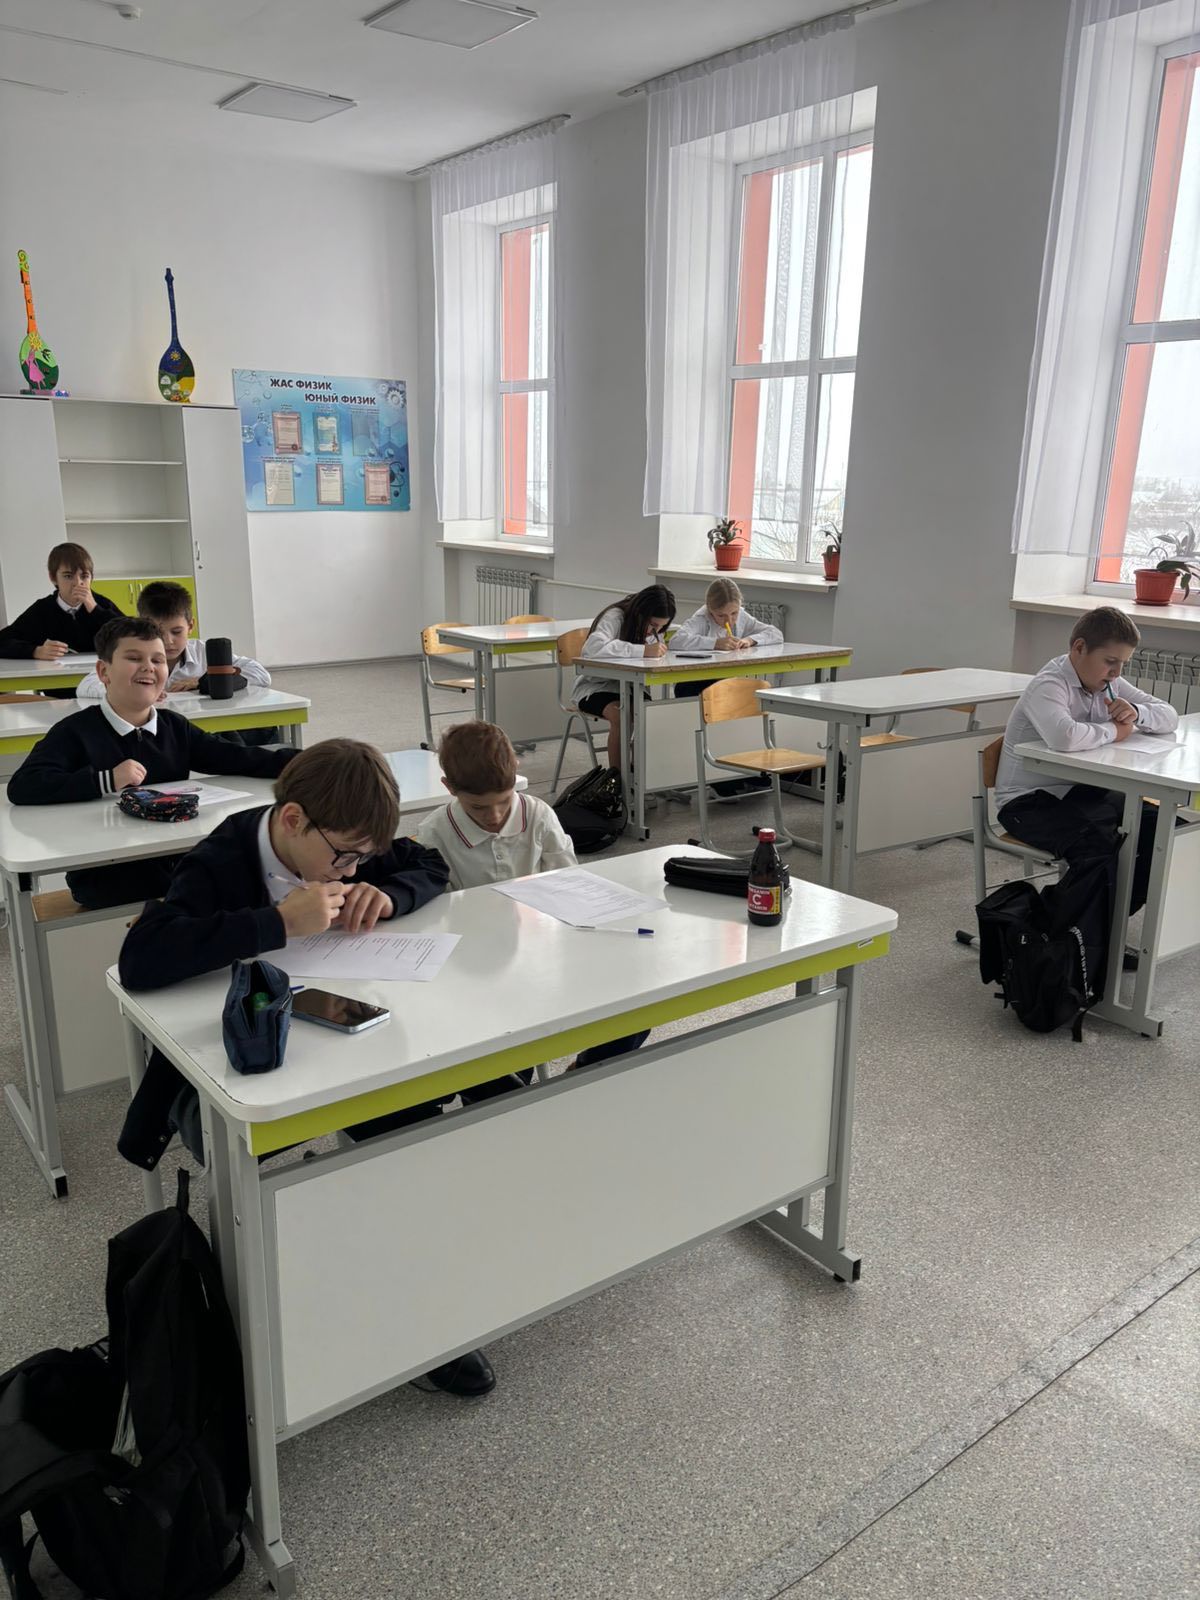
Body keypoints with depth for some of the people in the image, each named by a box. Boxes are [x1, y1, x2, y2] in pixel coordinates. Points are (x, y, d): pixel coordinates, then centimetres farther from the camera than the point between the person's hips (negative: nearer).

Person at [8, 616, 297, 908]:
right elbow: (21, 787, -18)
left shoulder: (175, 727, 10)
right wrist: (106, 780, -24)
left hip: (174, 860, 5)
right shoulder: (76, 731, -5)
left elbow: (237, 760, 1)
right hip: (104, 876, -5)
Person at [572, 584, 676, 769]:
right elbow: (593, 647, -40)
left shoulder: (652, 626, 1)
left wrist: (659, 649, -22)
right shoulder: (615, 617, -22)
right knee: (621, 715, -34)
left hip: (627, 687, 6)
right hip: (594, 686, -6)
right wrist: (643, 651, -43)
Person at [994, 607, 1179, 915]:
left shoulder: (1109, 684, 7)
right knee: (1099, 845, -33)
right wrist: (1113, 731, -22)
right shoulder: (1048, 686, -20)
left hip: (1079, 790, 9)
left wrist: (1136, 713, -14)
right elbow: (1064, 737, -42)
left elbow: (1170, 716, 9)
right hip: (1028, 801, -8)